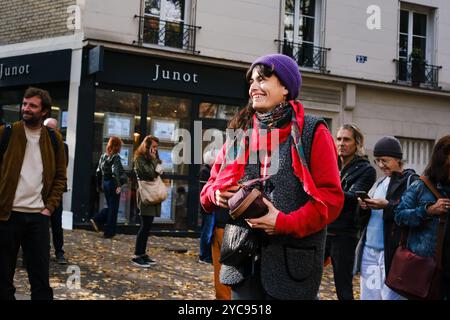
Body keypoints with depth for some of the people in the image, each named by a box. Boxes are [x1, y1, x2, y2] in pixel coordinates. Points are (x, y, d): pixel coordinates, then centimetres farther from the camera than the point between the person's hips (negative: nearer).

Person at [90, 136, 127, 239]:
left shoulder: (103, 156, 8)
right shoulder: (116, 157, -12)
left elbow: (98, 171, 10)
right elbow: (116, 171, -23)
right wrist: (119, 185, -24)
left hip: (105, 183, 7)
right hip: (113, 183, -7)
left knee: (111, 207, 20)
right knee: (113, 208, 3)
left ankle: (96, 220, 4)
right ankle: (109, 232, 6)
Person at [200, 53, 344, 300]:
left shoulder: (312, 133, -4)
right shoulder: (241, 133, 11)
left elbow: (331, 196, -9)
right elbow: (212, 185, 17)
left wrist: (286, 223, -20)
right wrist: (217, 194, -6)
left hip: (291, 263, -4)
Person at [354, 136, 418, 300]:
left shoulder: (411, 181, -4)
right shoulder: (380, 183, 18)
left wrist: (387, 206, -18)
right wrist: (364, 207, -2)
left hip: (392, 252, -7)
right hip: (369, 250, 7)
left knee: (390, 296, -4)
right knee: (367, 295, 9)